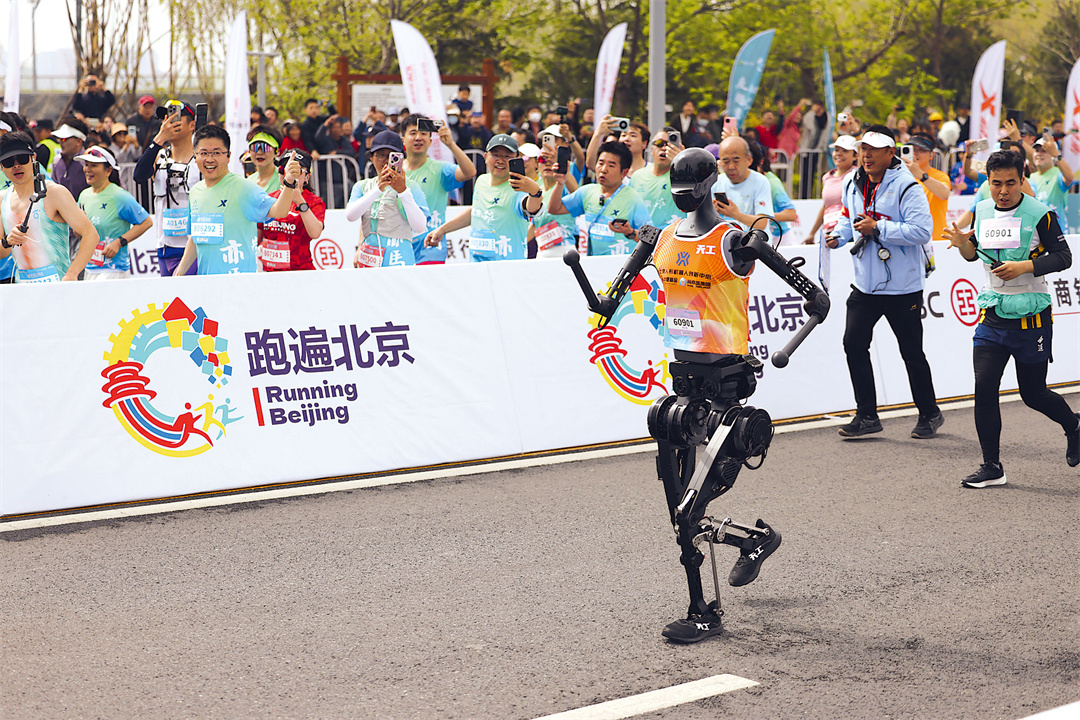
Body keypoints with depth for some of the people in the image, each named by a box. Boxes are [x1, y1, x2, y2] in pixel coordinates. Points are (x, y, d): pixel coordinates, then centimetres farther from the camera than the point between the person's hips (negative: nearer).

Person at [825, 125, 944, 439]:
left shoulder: (906, 187, -16)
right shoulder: (853, 184, 6)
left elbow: (922, 230, -23)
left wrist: (878, 228, -25)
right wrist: (838, 235, 3)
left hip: (903, 287, -6)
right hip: (865, 283, 6)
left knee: (912, 352, 5)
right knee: (854, 343, -4)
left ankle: (930, 414, 24)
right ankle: (867, 416, 6)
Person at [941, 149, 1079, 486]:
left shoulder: (1040, 214, -10)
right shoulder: (982, 210, 5)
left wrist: (1024, 266, -22)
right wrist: (962, 242, -4)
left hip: (1031, 317, -4)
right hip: (992, 315, 4)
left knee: (1033, 393, 5)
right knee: (984, 385, -8)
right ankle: (992, 467, 0)